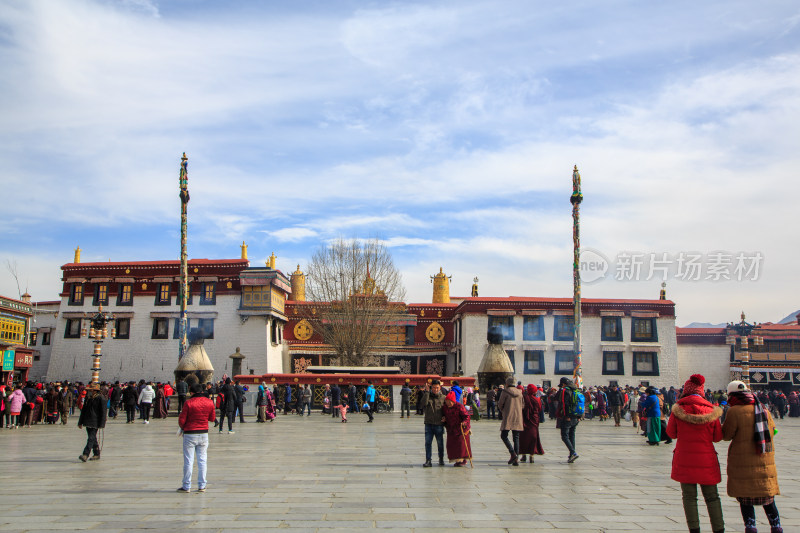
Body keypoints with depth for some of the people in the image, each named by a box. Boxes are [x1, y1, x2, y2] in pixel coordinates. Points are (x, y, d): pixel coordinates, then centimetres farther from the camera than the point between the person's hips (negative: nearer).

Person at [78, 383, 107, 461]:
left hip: (95, 422, -8)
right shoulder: (87, 398, 13)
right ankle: (97, 454, 22)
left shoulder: (101, 398, -10)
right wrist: (80, 422, 18)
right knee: (93, 438, 13)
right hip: (87, 422, 8)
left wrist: (101, 424, -15)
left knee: (91, 438, -13)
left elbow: (103, 412, -11)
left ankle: (85, 454, -20)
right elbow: (83, 410, 20)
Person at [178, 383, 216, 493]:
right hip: (204, 434, 3)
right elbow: (212, 418, 9)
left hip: (190, 434, -3)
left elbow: (181, 420, -9)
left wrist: (182, 428, 12)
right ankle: (201, 486, 11)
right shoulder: (209, 402, 0)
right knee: (202, 460, 9)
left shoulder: (188, 403, -12)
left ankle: (186, 486, 9)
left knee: (188, 461, 4)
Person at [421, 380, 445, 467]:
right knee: (428, 442, -3)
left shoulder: (443, 398, 6)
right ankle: (428, 460, 1)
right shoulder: (427, 396, 5)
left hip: (439, 424, 0)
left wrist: (445, 417, -3)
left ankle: (441, 459, 24)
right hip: (429, 424, 0)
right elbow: (424, 404, -16)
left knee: (440, 443, 8)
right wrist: (426, 391, -16)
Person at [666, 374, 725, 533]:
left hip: (684, 459, -1)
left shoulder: (678, 408, -5)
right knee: (712, 496, 12)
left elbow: (671, 433, 4)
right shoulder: (711, 410, -2)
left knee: (689, 496, 6)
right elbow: (717, 437, 3)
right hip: (706, 459, 1)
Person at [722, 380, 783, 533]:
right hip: (766, 460, 5)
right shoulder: (763, 409, 4)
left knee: (745, 497, 4)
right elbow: (772, 430, 16)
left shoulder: (734, 411, -12)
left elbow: (726, 435, -6)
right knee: (768, 497, 16)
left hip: (743, 461, -5)